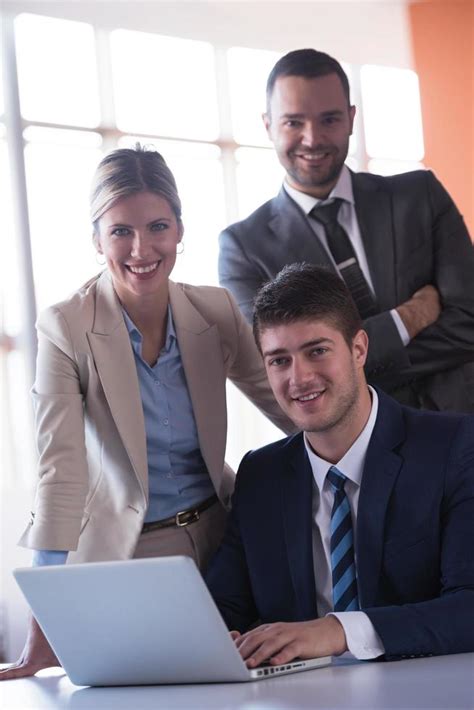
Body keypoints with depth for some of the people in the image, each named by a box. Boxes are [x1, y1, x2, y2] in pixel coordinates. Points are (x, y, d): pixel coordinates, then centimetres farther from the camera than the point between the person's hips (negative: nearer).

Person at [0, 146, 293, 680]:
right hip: (124, 555, -3)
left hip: (219, 540, 3)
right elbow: (61, 471, -22)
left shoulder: (215, 312, -5)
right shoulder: (66, 329, -16)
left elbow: (290, 407, 6)